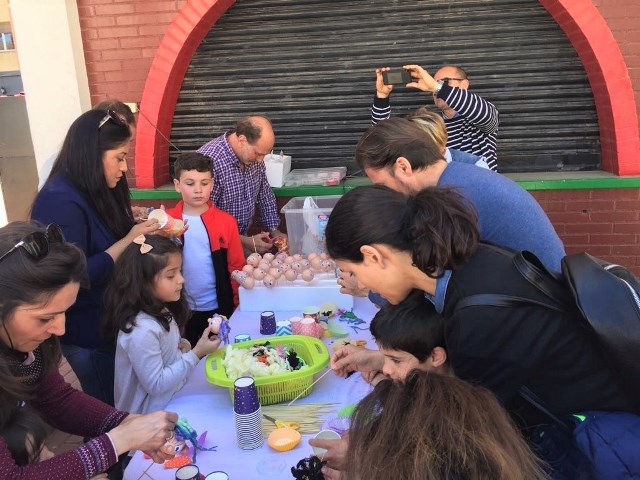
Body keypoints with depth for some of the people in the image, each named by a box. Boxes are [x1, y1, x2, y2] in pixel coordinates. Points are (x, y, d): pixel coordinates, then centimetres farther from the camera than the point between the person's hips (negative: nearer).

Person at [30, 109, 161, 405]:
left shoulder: (94, 193, 6)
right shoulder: (60, 201, -22)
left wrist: (144, 233, -2)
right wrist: (128, 241, -24)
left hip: (107, 325, 8)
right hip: (84, 338, -8)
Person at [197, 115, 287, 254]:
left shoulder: (253, 157, -2)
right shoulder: (209, 161, -24)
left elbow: (265, 195, 12)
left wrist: (274, 230, 3)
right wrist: (245, 242, -20)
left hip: (243, 238, 5)